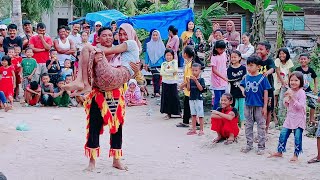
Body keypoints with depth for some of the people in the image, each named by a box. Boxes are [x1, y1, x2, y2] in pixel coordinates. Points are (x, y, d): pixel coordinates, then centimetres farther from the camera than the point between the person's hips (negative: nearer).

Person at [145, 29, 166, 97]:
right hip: (152, 64, 2)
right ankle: (156, 91, 14)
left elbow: (164, 54, 5)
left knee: (157, 78, -12)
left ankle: (156, 92, -13)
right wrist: (146, 64, 6)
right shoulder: (149, 45, 5)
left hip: (159, 64, -2)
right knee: (154, 78, 5)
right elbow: (147, 54, 9)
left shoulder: (161, 45, 1)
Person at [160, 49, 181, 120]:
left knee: (175, 97, 0)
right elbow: (161, 73, -6)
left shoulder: (174, 62, 0)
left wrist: (166, 71, -10)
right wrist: (171, 73, -14)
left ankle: (178, 111, 14)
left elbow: (175, 70, -16)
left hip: (173, 82, -3)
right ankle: (168, 113, 10)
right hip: (165, 82, 3)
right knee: (166, 97, 3)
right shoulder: (163, 64, 8)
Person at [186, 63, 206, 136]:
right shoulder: (191, 79, 6)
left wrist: (196, 80, -25)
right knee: (193, 115, 12)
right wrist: (188, 82, -12)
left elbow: (201, 88, -17)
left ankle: (201, 130, 5)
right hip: (191, 98, 5)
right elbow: (188, 89, 3)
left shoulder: (201, 79, -6)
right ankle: (193, 129, 19)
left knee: (200, 115, -1)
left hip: (199, 99, -5)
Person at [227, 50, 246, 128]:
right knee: (234, 108, 4)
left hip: (242, 92, -1)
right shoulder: (230, 69, 2)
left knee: (242, 108, 4)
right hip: (233, 92, 1)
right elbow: (230, 80, -7)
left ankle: (242, 124, 12)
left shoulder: (243, 68, 0)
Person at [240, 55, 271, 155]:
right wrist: (243, 90, -2)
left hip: (259, 106, -5)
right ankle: (249, 145, 26)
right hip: (248, 105, 5)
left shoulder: (262, 78, -10)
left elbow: (265, 93, -7)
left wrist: (265, 107, -8)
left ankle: (261, 146, 12)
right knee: (248, 126, 14)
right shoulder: (246, 78, 2)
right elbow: (242, 85, 22)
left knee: (261, 126, 4)